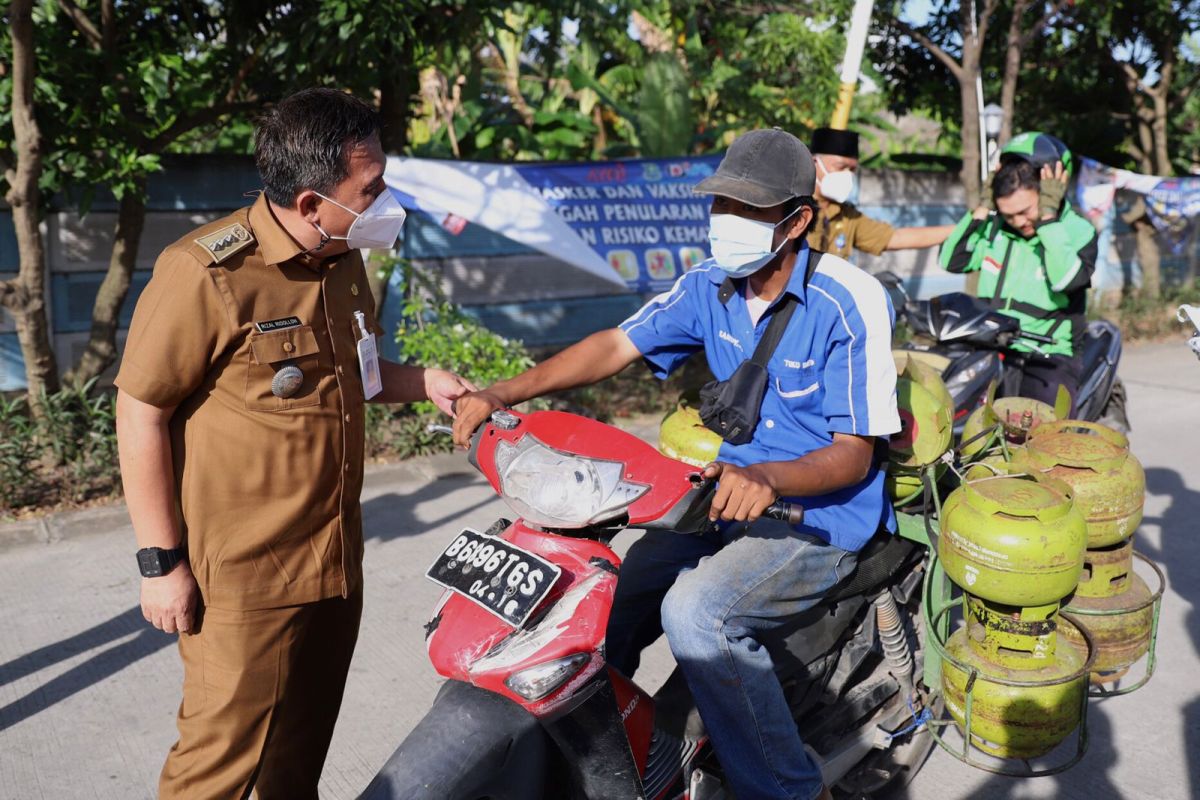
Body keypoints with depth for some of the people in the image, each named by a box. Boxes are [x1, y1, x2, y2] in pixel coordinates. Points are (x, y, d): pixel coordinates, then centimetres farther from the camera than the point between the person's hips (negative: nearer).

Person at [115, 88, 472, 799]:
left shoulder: (344, 261, 7)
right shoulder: (207, 274, -18)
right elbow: (141, 415, -14)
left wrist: (423, 382, 6)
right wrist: (162, 561, -13)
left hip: (335, 562, 7)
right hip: (241, 578, -7)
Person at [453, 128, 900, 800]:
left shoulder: (851, 303, -16)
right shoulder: (711, 286, 2)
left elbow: (855, 454, -17)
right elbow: (617, 345, -3)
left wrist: (768, 478, -38)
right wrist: (502, 394, -14)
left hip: (822, 516, -6)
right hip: (734, 492, 7)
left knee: (696, 613, -30)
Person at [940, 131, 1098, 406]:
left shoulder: (1079, 231, -3)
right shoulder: (995, 226, 9)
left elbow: (1066, 279, -22)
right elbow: (951, 261, 2)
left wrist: (1047, 217, -18)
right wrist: (982, 208, -2)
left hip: (1046, 357, -4)